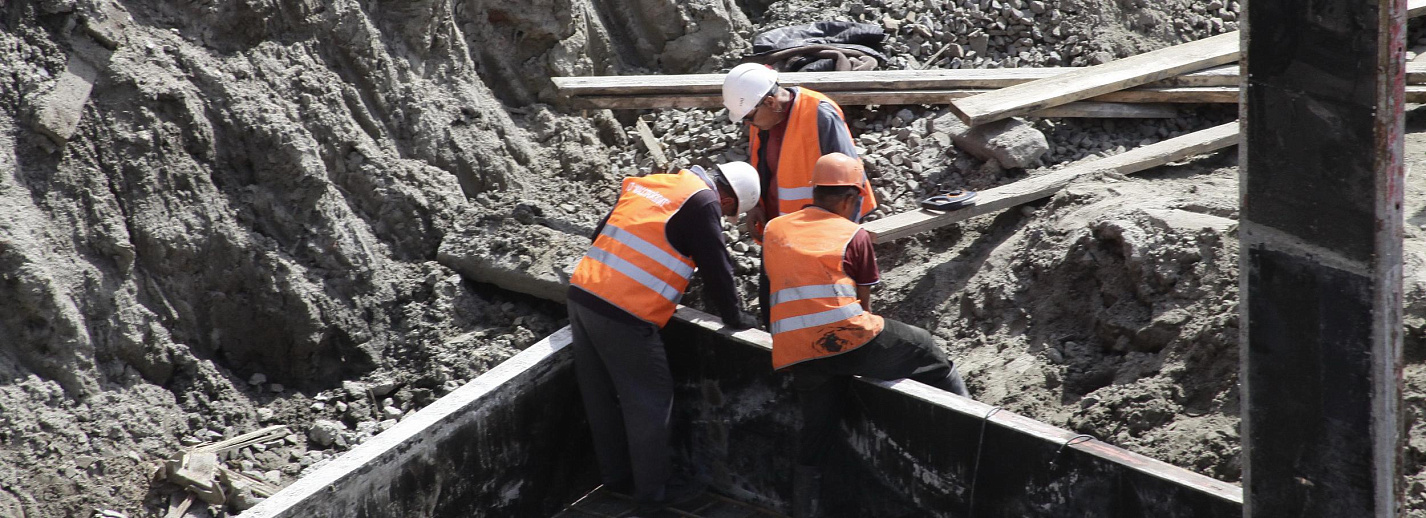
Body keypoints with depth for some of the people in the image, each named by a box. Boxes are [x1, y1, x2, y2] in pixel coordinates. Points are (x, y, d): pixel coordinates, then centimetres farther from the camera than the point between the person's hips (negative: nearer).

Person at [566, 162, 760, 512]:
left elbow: (602, 235, 24)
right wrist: (734, 318, 12)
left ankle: (616, 477, 32)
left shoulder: (646, 184, 16)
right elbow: (716, 268, -3)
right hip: (625, 316, -8)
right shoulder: (702, 203, -7)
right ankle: (652, 492, 13)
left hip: (582, 292, 8)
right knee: (648, 403, 5)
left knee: (603, 397, 18)